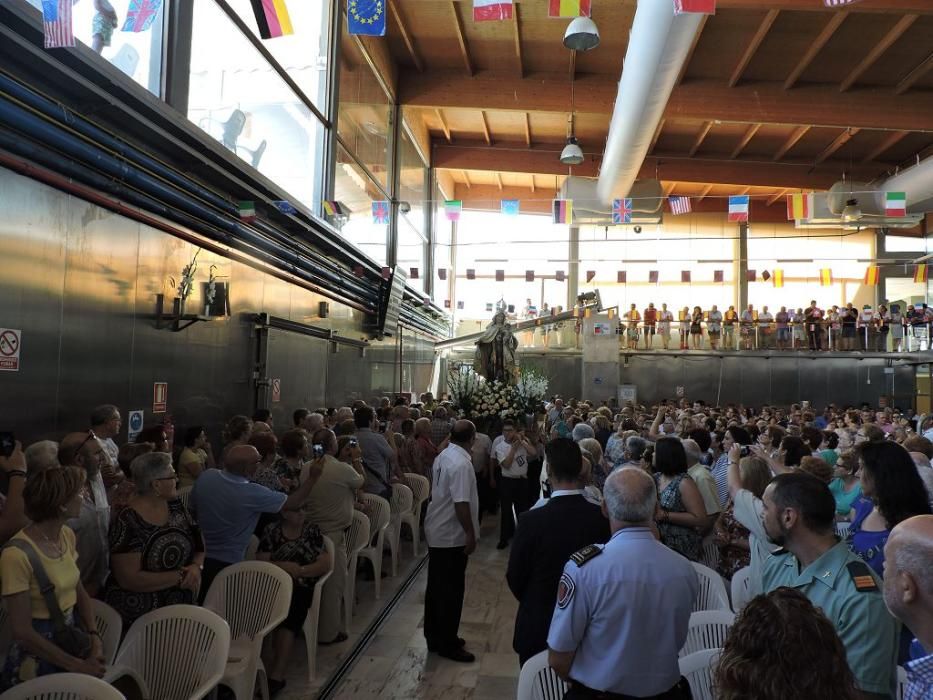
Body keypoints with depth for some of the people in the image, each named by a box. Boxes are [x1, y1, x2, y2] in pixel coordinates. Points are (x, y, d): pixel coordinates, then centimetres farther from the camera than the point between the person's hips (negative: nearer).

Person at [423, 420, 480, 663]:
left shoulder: (443, 456, 4)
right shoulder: (461, 464, -23)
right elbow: (461, 503, -26)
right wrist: (470, 534, -20)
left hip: (437, 531, 9)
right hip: (452, 535, -9)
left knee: (436, 586, 17)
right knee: (452, 589, 3)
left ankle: (434, 636, 30)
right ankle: (447, 644, 14)